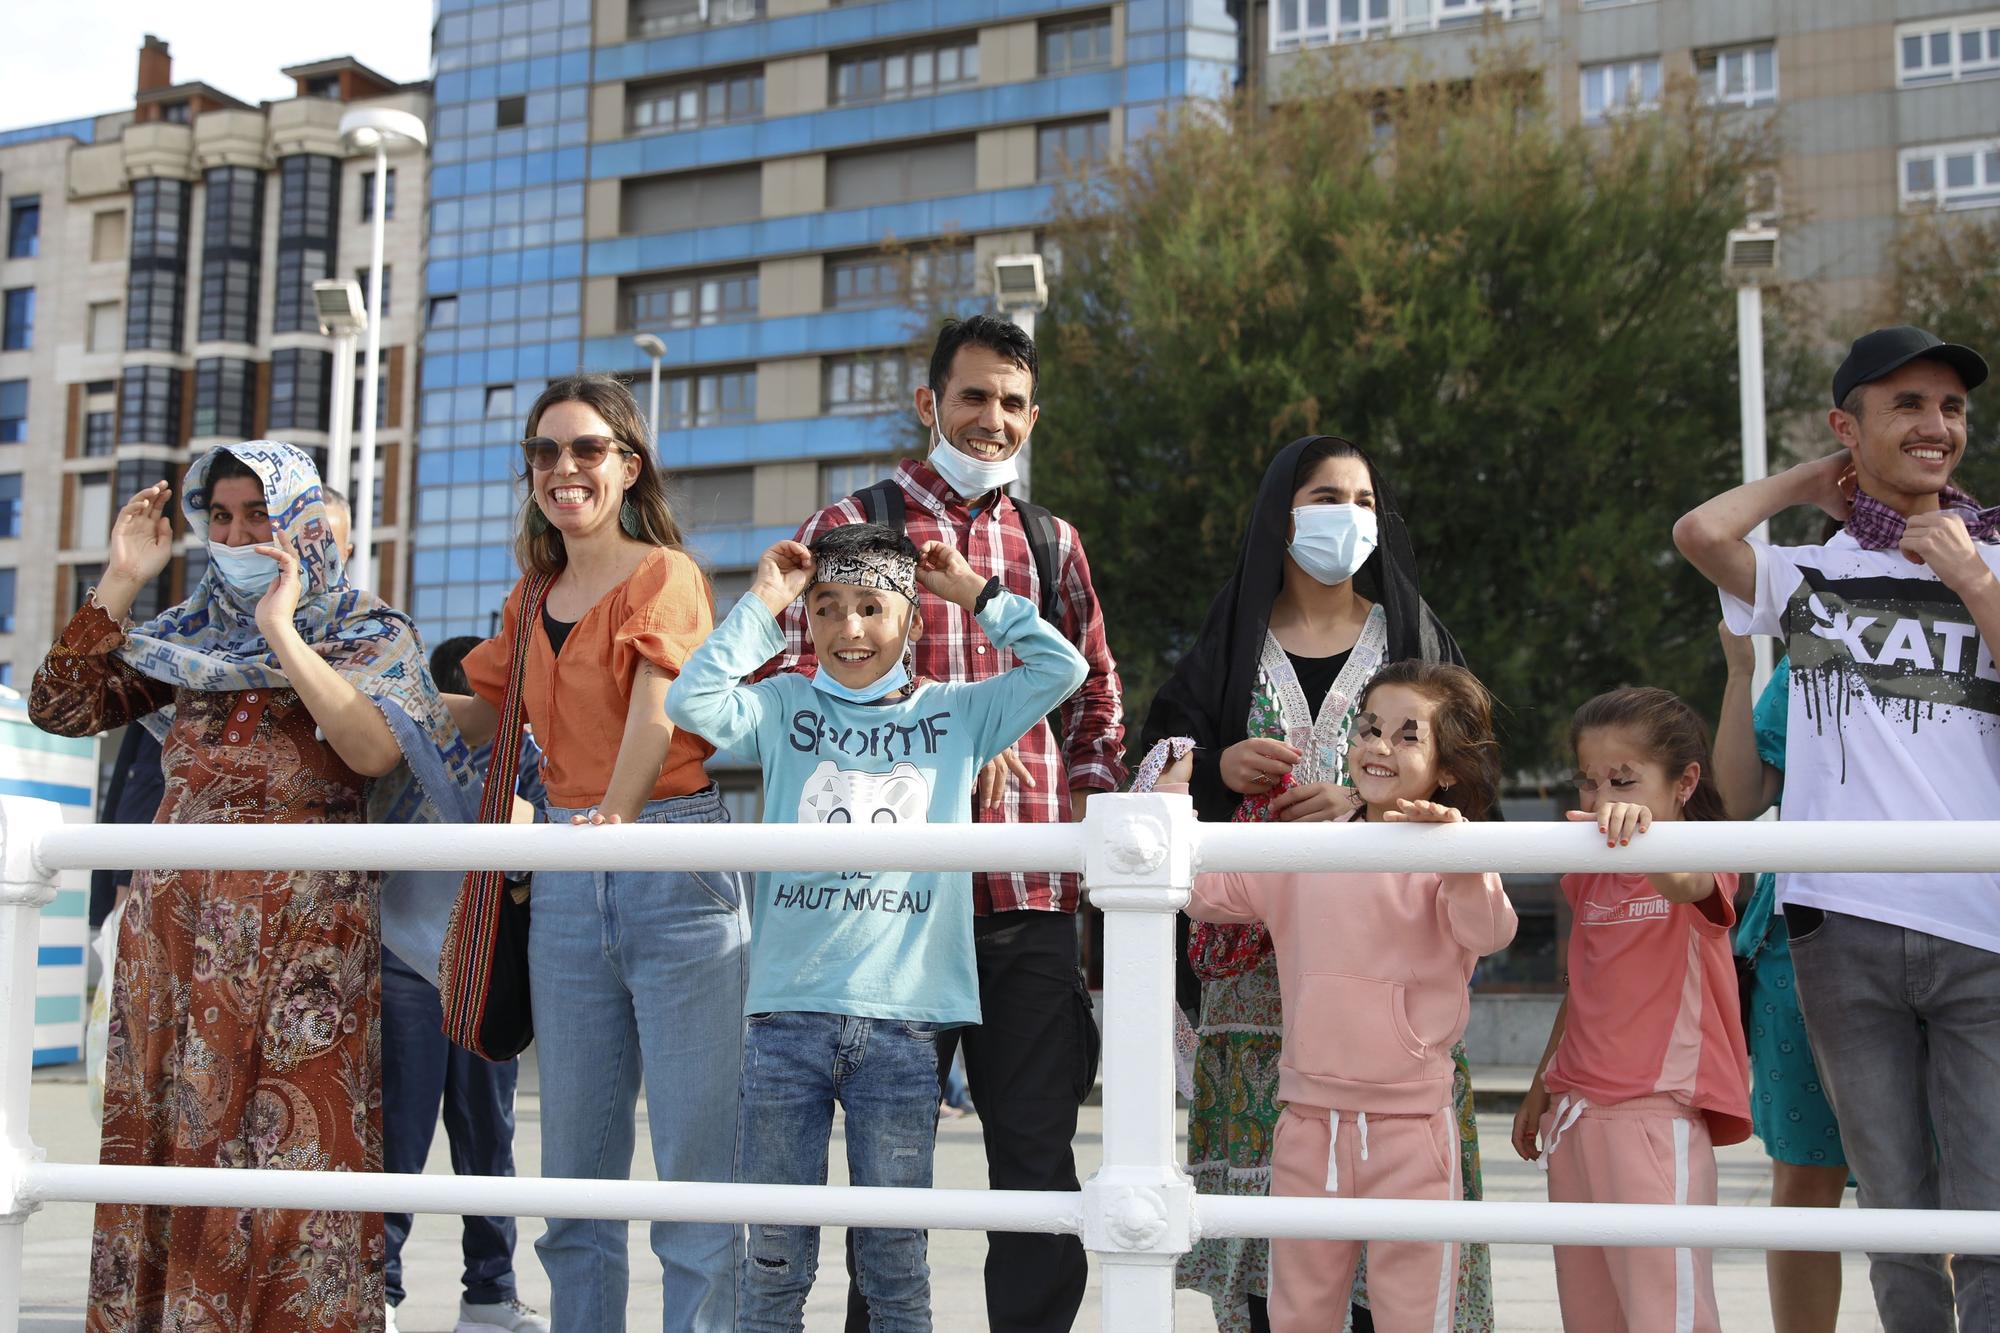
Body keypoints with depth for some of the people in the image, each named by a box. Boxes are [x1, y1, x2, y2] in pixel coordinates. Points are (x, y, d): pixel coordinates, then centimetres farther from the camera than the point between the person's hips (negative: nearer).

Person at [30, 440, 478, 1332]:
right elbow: (60, 710, 10)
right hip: (170, 921, 5)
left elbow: (375, 750, -18)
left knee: (287, 1142, -7)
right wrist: (121, 580, 5)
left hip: (299, 935, -5)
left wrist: (281, 634, -17)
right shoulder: (189, 632, 15)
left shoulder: (370, 635, 1)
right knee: (160, 1134, 6)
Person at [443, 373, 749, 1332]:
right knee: (575, 1166, 7)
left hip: (673, 864, -6)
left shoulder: (664, 572, -2)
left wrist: (618, 807, -36)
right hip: (566, 881, 6)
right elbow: (489, 714, 30)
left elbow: (657, 708, -20)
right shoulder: (532, 598, 18)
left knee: (694, 1155, -6)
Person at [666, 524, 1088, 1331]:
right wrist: (761, 606, 0)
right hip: (789, 1013, 0)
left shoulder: (956, 715, 11)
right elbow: (690, 702, -5)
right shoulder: (784, 708, 10)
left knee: (895, 1254, 6)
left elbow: (1061, 669, 5)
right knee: (775, 1250, 6)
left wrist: (978, 596, 9)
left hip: (904, 1020, 0)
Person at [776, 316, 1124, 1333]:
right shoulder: (849, 528, 6)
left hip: (1032, 900, 3)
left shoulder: (1052, 544, 17)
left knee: (1038, 1151, 4)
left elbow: (1097, 708, 23)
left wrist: (1080, 824, 9)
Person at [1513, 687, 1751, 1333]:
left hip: (1657, 1112, -7)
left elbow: (1687, 885, -32)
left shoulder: (1700, 862, -6)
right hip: (1575, 1110, 7)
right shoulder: (1587, 877, 14)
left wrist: (1641, 830, -52)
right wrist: (1541, 1087, 25)